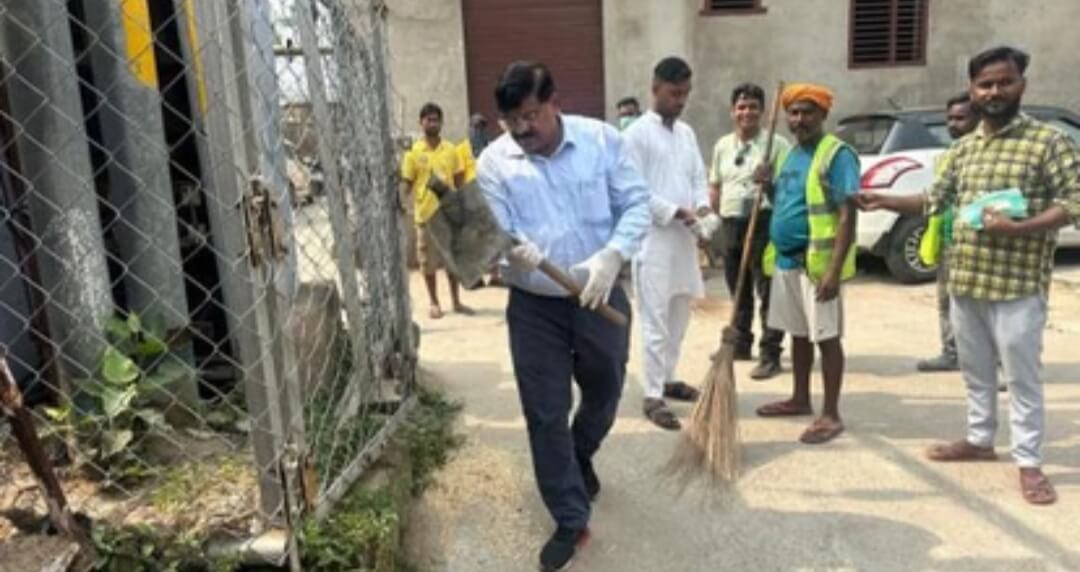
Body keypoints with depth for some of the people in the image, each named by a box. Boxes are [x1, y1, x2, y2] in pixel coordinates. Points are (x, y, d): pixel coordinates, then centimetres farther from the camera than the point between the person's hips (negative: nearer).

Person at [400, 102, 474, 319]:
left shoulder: (451, 149, 4)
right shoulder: (413, 152, -3)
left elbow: (460, 181, 9)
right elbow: (407, 183, -2)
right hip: (426, 214, -2)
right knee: (429, 261, 6)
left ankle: (456, 301, 22)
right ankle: (434, 302, 20)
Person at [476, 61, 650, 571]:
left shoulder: (602, 139, -5)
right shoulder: (494, 162, -7)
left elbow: (636, 204, -4)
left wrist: (612, 255, -21)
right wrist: (510, 249, -36)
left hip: (599, 297, 1)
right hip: (534, 306, -1)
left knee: (604, 394, 19)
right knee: (545, 415, 2)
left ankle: (581, 458, 52)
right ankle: (570, 522, 19)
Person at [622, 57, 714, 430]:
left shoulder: (687, 133, 14)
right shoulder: (637, 133, -9)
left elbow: (699, 177, 14)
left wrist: (702, 208, -6)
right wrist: (676, 212, -17)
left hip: (684, 239, 8)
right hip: (653, 239, -7)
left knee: (679, 317, 16)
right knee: (655, 322, -5)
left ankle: (668, 379, 30)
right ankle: (652, 396, 3)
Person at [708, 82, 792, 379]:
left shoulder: (777, 144, -4)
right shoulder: (722, 146, 13)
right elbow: (715, 187, 17)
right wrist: (716, 219, 11)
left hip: (763, 222, -6)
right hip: (730, 224, 6)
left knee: (768, 292, -4)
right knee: (738, 291, 16)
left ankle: (770, 355, 1)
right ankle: (740, 344, 31)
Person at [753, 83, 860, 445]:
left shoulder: (837, 154, -11)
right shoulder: (790, 154, 14)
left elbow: (847, 215, -17)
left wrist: (835, 268, -24)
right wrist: (768, 186, 3)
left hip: (816, 262, -8)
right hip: (785, 259, 8)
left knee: (826, 337, -2)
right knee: (799, 334, 17)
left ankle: (831, 415, 6)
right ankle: (800, 399, 30)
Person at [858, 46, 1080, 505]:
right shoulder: (965, 148, 12)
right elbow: (935, 200, 18)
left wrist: (1018, 228, -24)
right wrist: (885, 201, 7)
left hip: (1017, 284, -6)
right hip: (963, 281, 6)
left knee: (1022, 377, 3)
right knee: (975, 371, 17)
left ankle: (1028, 462, 14)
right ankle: (979, 440, 32)